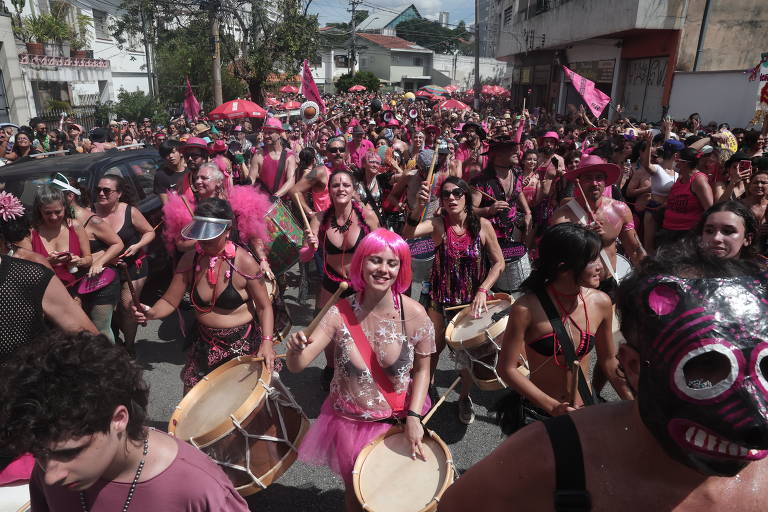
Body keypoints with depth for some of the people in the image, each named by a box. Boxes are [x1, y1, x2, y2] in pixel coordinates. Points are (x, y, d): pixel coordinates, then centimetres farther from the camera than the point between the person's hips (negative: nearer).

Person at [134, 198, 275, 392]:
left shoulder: (244, 262, -21)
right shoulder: (190, 259, -9)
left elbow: (264, 307, -14)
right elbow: (170, 300, -3)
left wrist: (267, 342, -24)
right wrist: (152, 313, -24)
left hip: (243, 345, -4)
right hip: (205, 343, 4)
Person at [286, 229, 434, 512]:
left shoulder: (414, 315, -18)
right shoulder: (340, 313, -17)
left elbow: (422, 369, -5)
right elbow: (297, 366, -19)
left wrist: (413, 417, -15)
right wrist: (295, 350, -41)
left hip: (399, 420, 0)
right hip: (350, 422, 1)